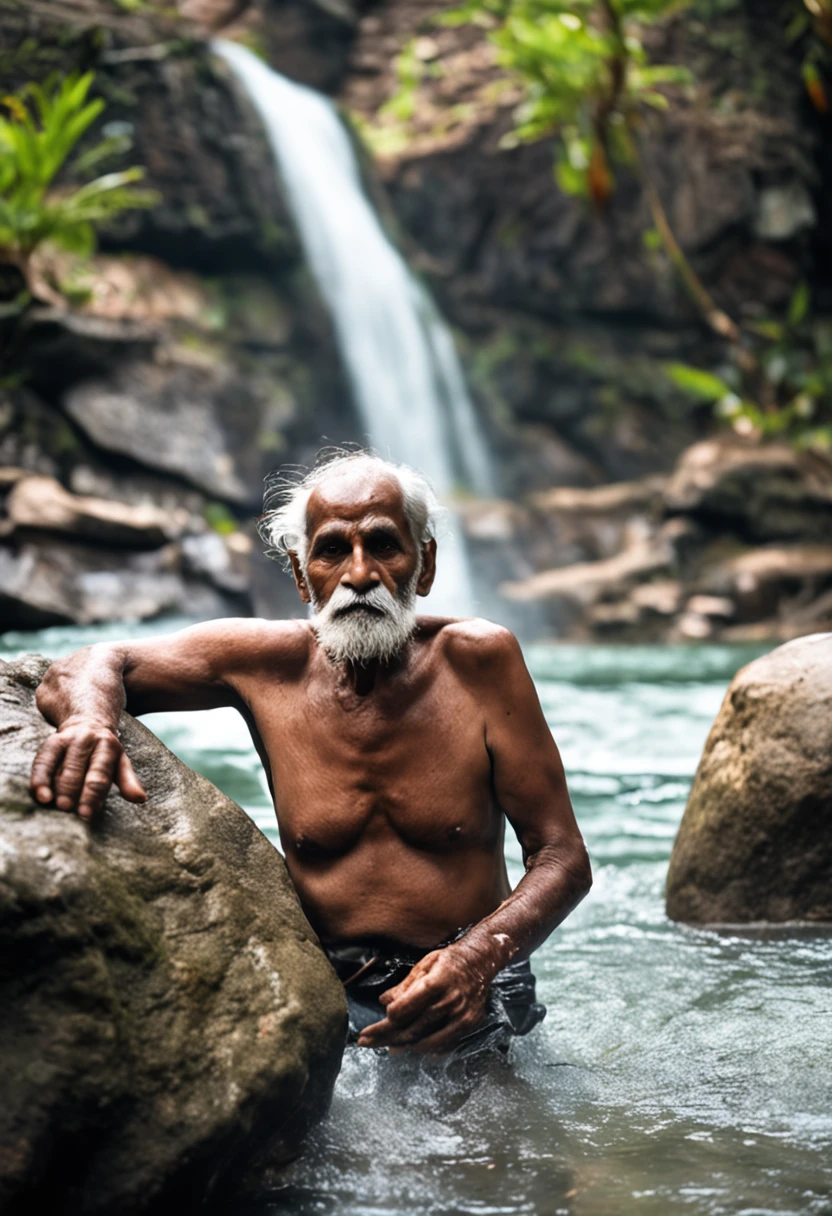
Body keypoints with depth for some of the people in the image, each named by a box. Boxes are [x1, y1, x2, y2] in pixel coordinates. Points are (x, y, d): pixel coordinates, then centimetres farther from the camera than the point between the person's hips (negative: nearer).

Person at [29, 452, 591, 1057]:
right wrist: (89, 718, -25)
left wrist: (479, 958, -28)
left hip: (470, 1006, 0)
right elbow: (96, 665, 3)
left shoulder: (477, 658, -6)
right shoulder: (269, 660, -1)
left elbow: (563, 858, -6)